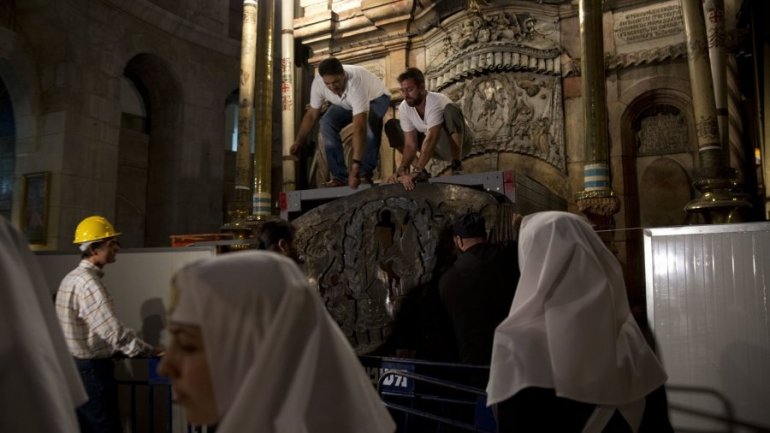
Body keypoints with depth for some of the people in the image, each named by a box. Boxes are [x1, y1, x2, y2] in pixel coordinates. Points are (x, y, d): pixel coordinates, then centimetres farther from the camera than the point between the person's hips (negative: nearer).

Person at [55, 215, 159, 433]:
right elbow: (114, 332, -26)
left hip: (75, 365, 10)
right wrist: (151, 351, -18)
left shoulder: (73, 277, 11)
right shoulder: (88, 282, -21)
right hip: (91, 369, -10)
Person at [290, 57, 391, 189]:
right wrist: (297, 143, -12)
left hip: (375, 98, -5)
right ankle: (340, 176, -14)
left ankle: (365, 173, -19)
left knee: (370, 124, -37)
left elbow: (359, 128, -52)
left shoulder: (356, 82, -45)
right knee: (327, 123, -21)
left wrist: (355, 165, -58)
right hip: (347, 103, 5)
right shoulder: (318, 83, -29)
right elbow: (311, 114, -12)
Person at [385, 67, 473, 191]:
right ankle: (422, 172, -8)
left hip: (460, 142, -5)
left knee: (451, 109, -36)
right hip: (438, 148, 6)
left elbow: (430, 140, -42)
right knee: (391, 126, -8)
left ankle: (457, 167, -26)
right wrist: (402, 169, -34)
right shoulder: (404, 108, -14)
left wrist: (415, 172, -50)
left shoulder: (437, 102, -32)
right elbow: (410, 144, -16)